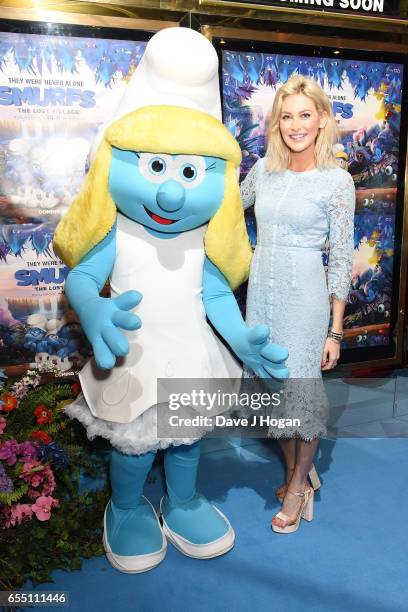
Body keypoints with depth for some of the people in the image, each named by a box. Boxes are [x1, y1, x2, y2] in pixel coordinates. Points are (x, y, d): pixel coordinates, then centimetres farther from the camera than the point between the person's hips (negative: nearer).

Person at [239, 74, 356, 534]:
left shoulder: (337, 181, -7)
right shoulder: (263, 169, 5)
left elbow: (342, 259, -7)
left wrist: (335, 331, -8)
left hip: (304, 294, -5)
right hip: (261, 290, 5)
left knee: (301, 387, 3)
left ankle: (299, 483, 26)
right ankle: (296, 470, 35)